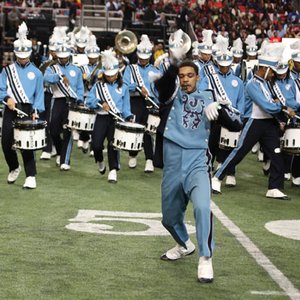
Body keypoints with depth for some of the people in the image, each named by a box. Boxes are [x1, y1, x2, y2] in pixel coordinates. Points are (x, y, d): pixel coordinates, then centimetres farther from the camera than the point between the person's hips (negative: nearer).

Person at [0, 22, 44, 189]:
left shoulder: (36, 73, 5)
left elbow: (39, 94, 2)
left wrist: (36, 110, -13)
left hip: (27, 110, -2)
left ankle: (31, 177, -4)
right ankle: (14, 168, 29)